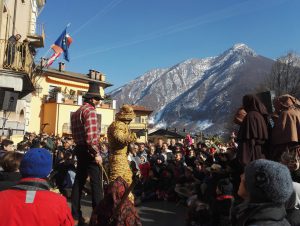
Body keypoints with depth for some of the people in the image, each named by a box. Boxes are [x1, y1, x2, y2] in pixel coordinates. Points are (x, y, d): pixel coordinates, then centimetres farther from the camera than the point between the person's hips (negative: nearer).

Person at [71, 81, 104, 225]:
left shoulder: (76, 112, 17)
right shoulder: (90, 111, -13)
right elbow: (91, 135, -22)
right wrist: (96, 153, -19)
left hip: (80, 149, 9)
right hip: (89, 150, -9)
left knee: (79, 181, 13)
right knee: (96, 182, -3)